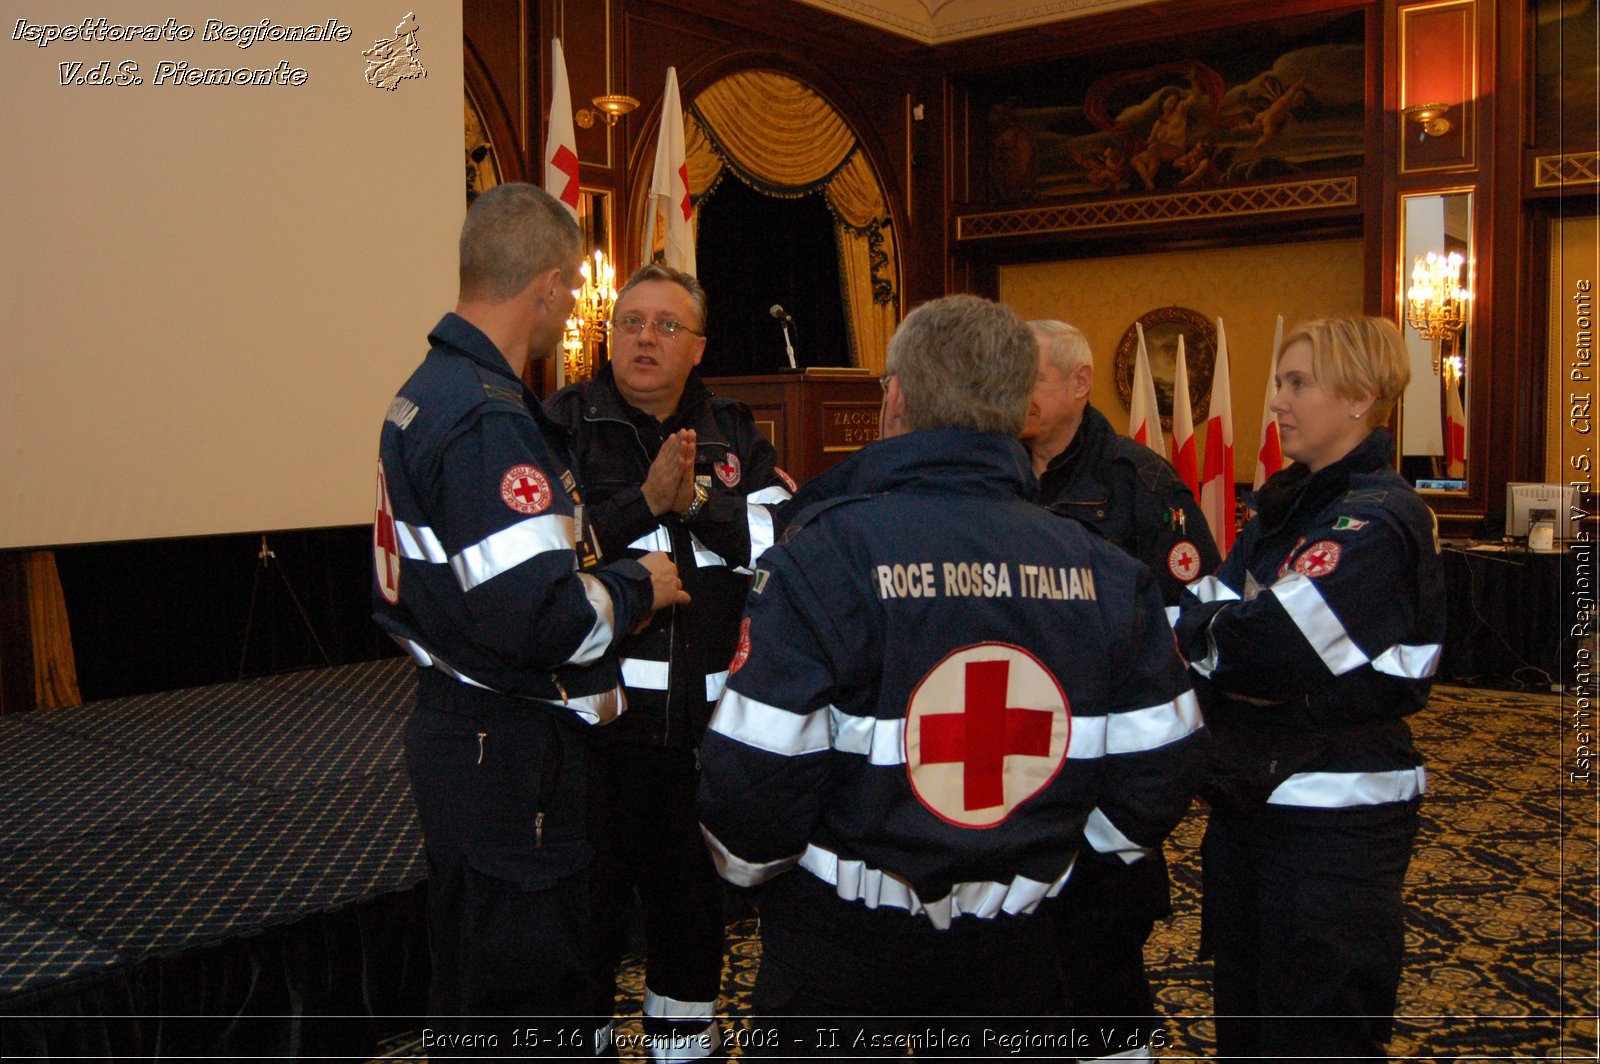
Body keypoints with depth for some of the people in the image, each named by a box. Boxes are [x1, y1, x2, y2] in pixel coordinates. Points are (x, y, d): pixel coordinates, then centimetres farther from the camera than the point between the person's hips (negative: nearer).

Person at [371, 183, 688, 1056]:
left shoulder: (426, 389, 10)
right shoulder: (490, 420, -23)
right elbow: (540, 617, -30)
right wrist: (638, 586, -11)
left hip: (454, 728, 10)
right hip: (509, 750, -10)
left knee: (469, 980, 25)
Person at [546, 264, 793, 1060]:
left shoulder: (733, 435, 9)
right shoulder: (565, 422, -2)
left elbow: (787, 538, -5)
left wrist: (697, 501, -16)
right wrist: (644, 502, -21)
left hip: (704, 717, 5)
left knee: (694, 892, 20)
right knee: (590, 900, 6)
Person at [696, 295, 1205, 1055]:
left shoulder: (824, 553, -20)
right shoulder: (1104, 570, -6)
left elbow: (754, 772, -21)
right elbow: (1158, 769, -1)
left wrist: (747, 865, 1)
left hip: (841, 939, -2)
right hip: (1012, 945, 3)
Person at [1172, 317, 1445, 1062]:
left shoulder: (1375, 522, -17)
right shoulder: (1288, 505, 12)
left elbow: (1265, 648, -25)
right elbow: (1215, 614, 4)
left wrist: (1182, 624, -10)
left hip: (1334, 816, -8)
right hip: (1253, 797, 9)